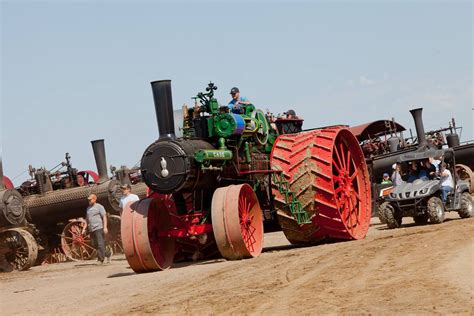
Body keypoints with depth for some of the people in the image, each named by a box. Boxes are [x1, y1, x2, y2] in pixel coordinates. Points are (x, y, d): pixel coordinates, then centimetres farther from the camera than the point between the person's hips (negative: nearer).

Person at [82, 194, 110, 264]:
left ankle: (100, 259, -10)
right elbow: (87, 220, 25)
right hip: (92, 229, 7)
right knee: (96, 245, 6)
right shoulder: (88, 208, 20)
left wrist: (105, 227, -17)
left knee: (100, 244, -11)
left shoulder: (99, 207, -1)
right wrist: (84, 229, 16)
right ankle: (107, 254, 19)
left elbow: (104, 217, -7)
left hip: (99, 228, -7)